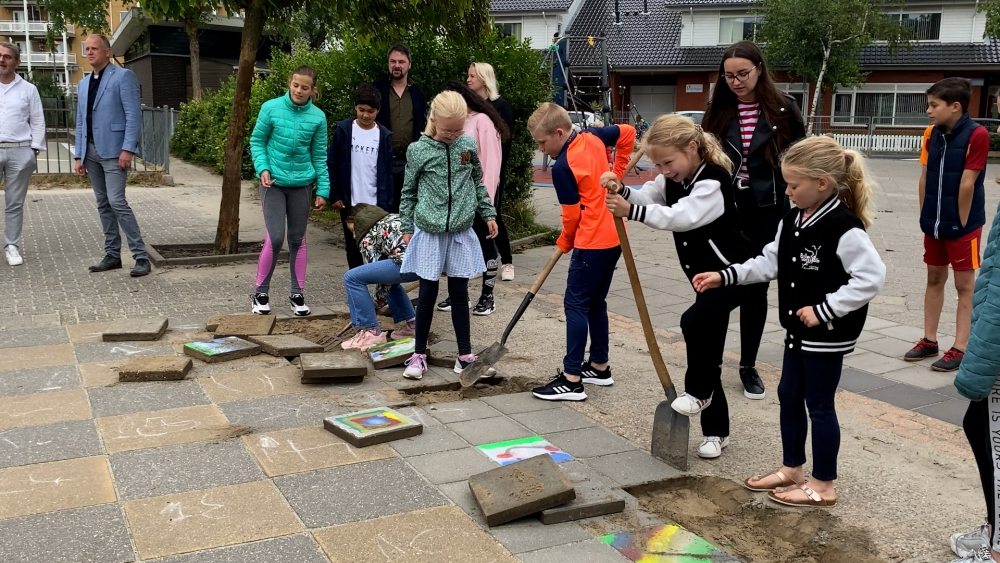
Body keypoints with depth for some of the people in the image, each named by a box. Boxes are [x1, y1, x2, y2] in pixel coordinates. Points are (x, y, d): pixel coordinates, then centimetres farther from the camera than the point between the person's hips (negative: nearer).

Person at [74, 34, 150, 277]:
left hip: (113, 151, -7)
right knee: (103, 204, 9)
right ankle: (112, 255, 15)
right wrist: (78, 155, 12)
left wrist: (128, 149, -18)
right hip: (91, 151, 7)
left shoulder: (123, 76, -3)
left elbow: (134, 115, -11)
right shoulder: (83, 84, 18)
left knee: (117, 202, -13)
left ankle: (141, 256, -8)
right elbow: (81, 122, 19)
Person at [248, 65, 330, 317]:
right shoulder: (271, 108, -7)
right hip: (274, 182, -2)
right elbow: (257, 141, 2)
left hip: (302, 184, 2)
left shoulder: (318, 117, -2)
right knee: (275, 238, -8)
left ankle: (297, 293, 21)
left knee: (298, 239, 10)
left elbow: (319, 156, 4)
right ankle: (260, 292, 10)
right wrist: (263, 168, -13)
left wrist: (323, 189, 1)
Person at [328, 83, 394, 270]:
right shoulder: (343, 130, -1)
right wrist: (334, 195, -4)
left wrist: (386, 204, -1)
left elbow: (387, 172, 4)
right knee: (353, 247, 10)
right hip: (349, 202, 0)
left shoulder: (384, 136, 2)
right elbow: (332, 165, 1)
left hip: (375, 204, 0)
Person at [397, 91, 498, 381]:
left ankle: (465, 354, 17)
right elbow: (409, 192, 3)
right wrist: (407, 227, 3)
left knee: (460, 294, 8)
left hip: (460, 233, 2)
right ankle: (419, 354, 16)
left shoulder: (468, 146, 2)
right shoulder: (418, 150, -6)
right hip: (429, 233, -2)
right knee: (427, 294, 3)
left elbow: (478, 183, 14)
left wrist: (488, 214, 12)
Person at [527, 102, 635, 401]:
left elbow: (572, 214, -11)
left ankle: (572, 380, -5)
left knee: (576, 304, -5)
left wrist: (565, 242, 8)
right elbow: (628, 132, 20)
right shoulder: (592, 137, 5)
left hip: (592, 242, -9)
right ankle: (599, 367, 26)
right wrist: (615, 174, 20)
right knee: (596, 302, 17)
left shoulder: (562, 167, -17)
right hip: (614, 236, 9)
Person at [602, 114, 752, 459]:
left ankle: (699, 391, -5)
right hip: (705, 275, 9)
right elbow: (646, 198, -1)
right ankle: (716, 431, 20)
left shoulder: (712, 183, -24)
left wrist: (631, 211, -39)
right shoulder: (671, 179, 3)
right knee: (707, 348, 10)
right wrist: (620, 191, -22)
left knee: (694, 321, -30)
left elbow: (680, 217, -35)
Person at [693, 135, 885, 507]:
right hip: (799, 331, 9)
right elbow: (771, 262, 12)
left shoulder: (843, 227, -23)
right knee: (788, 396, 18)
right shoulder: (793, 220, 4)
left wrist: (824, 310, -24)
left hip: (828, 335, -9)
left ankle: (823, 486, 20)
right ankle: (791, 470, 35)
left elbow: (872, 277, -25)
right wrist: (725, 276, 3)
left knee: (819, 404, 3)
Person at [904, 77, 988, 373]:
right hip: (934, 222, 7)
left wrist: (961, 222, -13)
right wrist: (925, 215, 3)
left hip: (962, 225, -6)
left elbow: (967, 184, -17)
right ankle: (929, 341, 25)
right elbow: (925, 177, 5)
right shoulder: (932, 134, 3)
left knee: (965, 285, 2)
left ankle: (960, 349, 7)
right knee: (934, 279, 14)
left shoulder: (976, 135, -17)